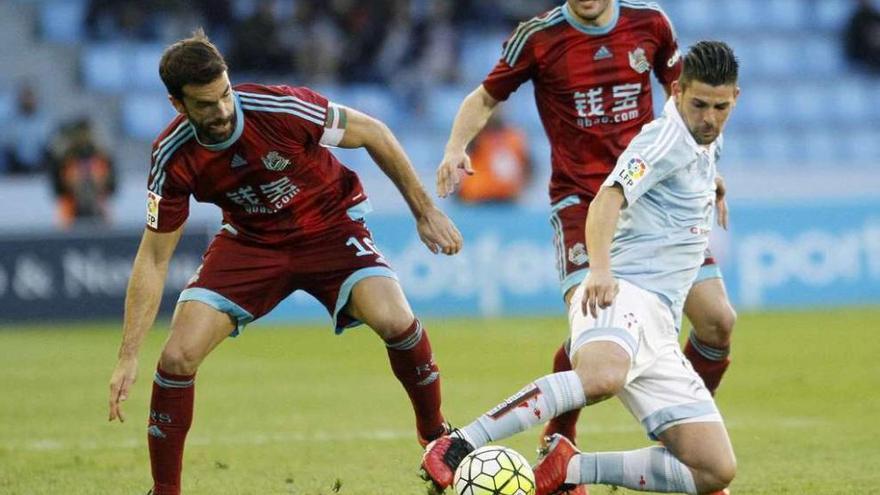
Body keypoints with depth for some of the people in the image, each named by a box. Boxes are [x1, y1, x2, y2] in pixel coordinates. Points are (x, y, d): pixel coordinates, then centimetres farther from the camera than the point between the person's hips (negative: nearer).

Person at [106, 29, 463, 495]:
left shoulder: (281, 108, -28)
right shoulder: (173, 157, -20)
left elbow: (372, 133, -11)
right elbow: (153, 257, -11)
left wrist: (426, 212, -7)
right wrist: (128, 357, -16)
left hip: (330, 226, -2)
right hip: (251, 242, 2)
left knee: (394, 319, -28)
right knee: (178, 356, -15)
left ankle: (435, 435, -2)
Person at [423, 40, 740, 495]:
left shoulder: (706, 144, 21)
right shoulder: (667, 138, -6)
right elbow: (609, 198, -22)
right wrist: (601, 268, -38)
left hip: (659, 328, 9)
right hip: (625, 295, -9)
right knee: (603, 376, -45)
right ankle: (455, 448, -39)